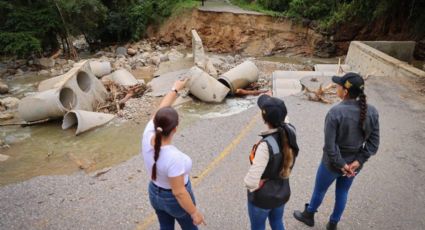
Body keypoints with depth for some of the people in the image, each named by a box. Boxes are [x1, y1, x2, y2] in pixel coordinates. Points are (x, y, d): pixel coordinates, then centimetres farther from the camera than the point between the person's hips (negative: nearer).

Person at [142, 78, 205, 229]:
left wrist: (175, 89, 4)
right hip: (175, 200, -6)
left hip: (155, 194, 6)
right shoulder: (174, 158, -40)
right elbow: (179, 192, -30)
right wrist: (194, 213, -15)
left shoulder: (148, 136, -24)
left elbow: (161, 111, -9)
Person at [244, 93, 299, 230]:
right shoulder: (290, 131, -16)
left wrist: (252, 186, -14)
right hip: (283, 192, 6)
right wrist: (272, 101, 18)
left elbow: (251, 181, -36)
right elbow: (284, 119, 10)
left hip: (262, 197, -6)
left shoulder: (266, 145, -37)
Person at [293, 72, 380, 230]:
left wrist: (341, 164, -15)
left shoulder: (336, 112, -28)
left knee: (319, 190, 21)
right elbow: (373, 143, -7)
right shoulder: (372, 112, -11)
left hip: (333, 163, -4)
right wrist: (358, 161, -9)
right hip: (354, 163, 5)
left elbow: (330, 145, -26)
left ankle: (308, 216, 47)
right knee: (342, 193, 25)